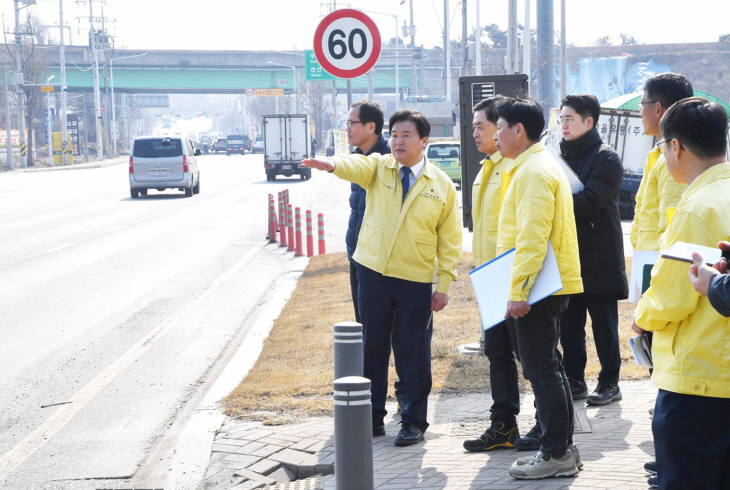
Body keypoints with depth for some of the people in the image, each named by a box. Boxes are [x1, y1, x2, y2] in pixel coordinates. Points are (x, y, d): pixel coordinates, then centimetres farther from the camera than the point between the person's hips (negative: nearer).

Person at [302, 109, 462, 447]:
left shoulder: (442, 186, 1)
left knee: (415, 352, 4)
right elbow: (357, 166, -21)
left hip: (417, 281, -2)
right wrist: (334, 165, -45)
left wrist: (444, 285, -2)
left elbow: (450, 239, 3)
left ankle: (414, 422, 15)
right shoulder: (379, 167, 3)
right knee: (372, 346, 9)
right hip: (373, 273, 2)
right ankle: (373, 417, 21)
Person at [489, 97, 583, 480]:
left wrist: (518, 291, -25)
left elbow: (532, 238, -24)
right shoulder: (537, 166, 17)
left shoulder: (533, 172, -16)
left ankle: (556, 455, -3)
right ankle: (561, 449, 20)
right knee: (547, 368, 14)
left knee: (541, 369, -7)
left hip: (536, 289, -11)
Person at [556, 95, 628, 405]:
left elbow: (588, 202, -20)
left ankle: (609, 383, 9)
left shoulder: (606, 159, -8)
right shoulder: (561, 156, 13)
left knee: (603, 324, 1)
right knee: (569, 323, 9)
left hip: (599, 258, -6)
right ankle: (574, 380, 18)